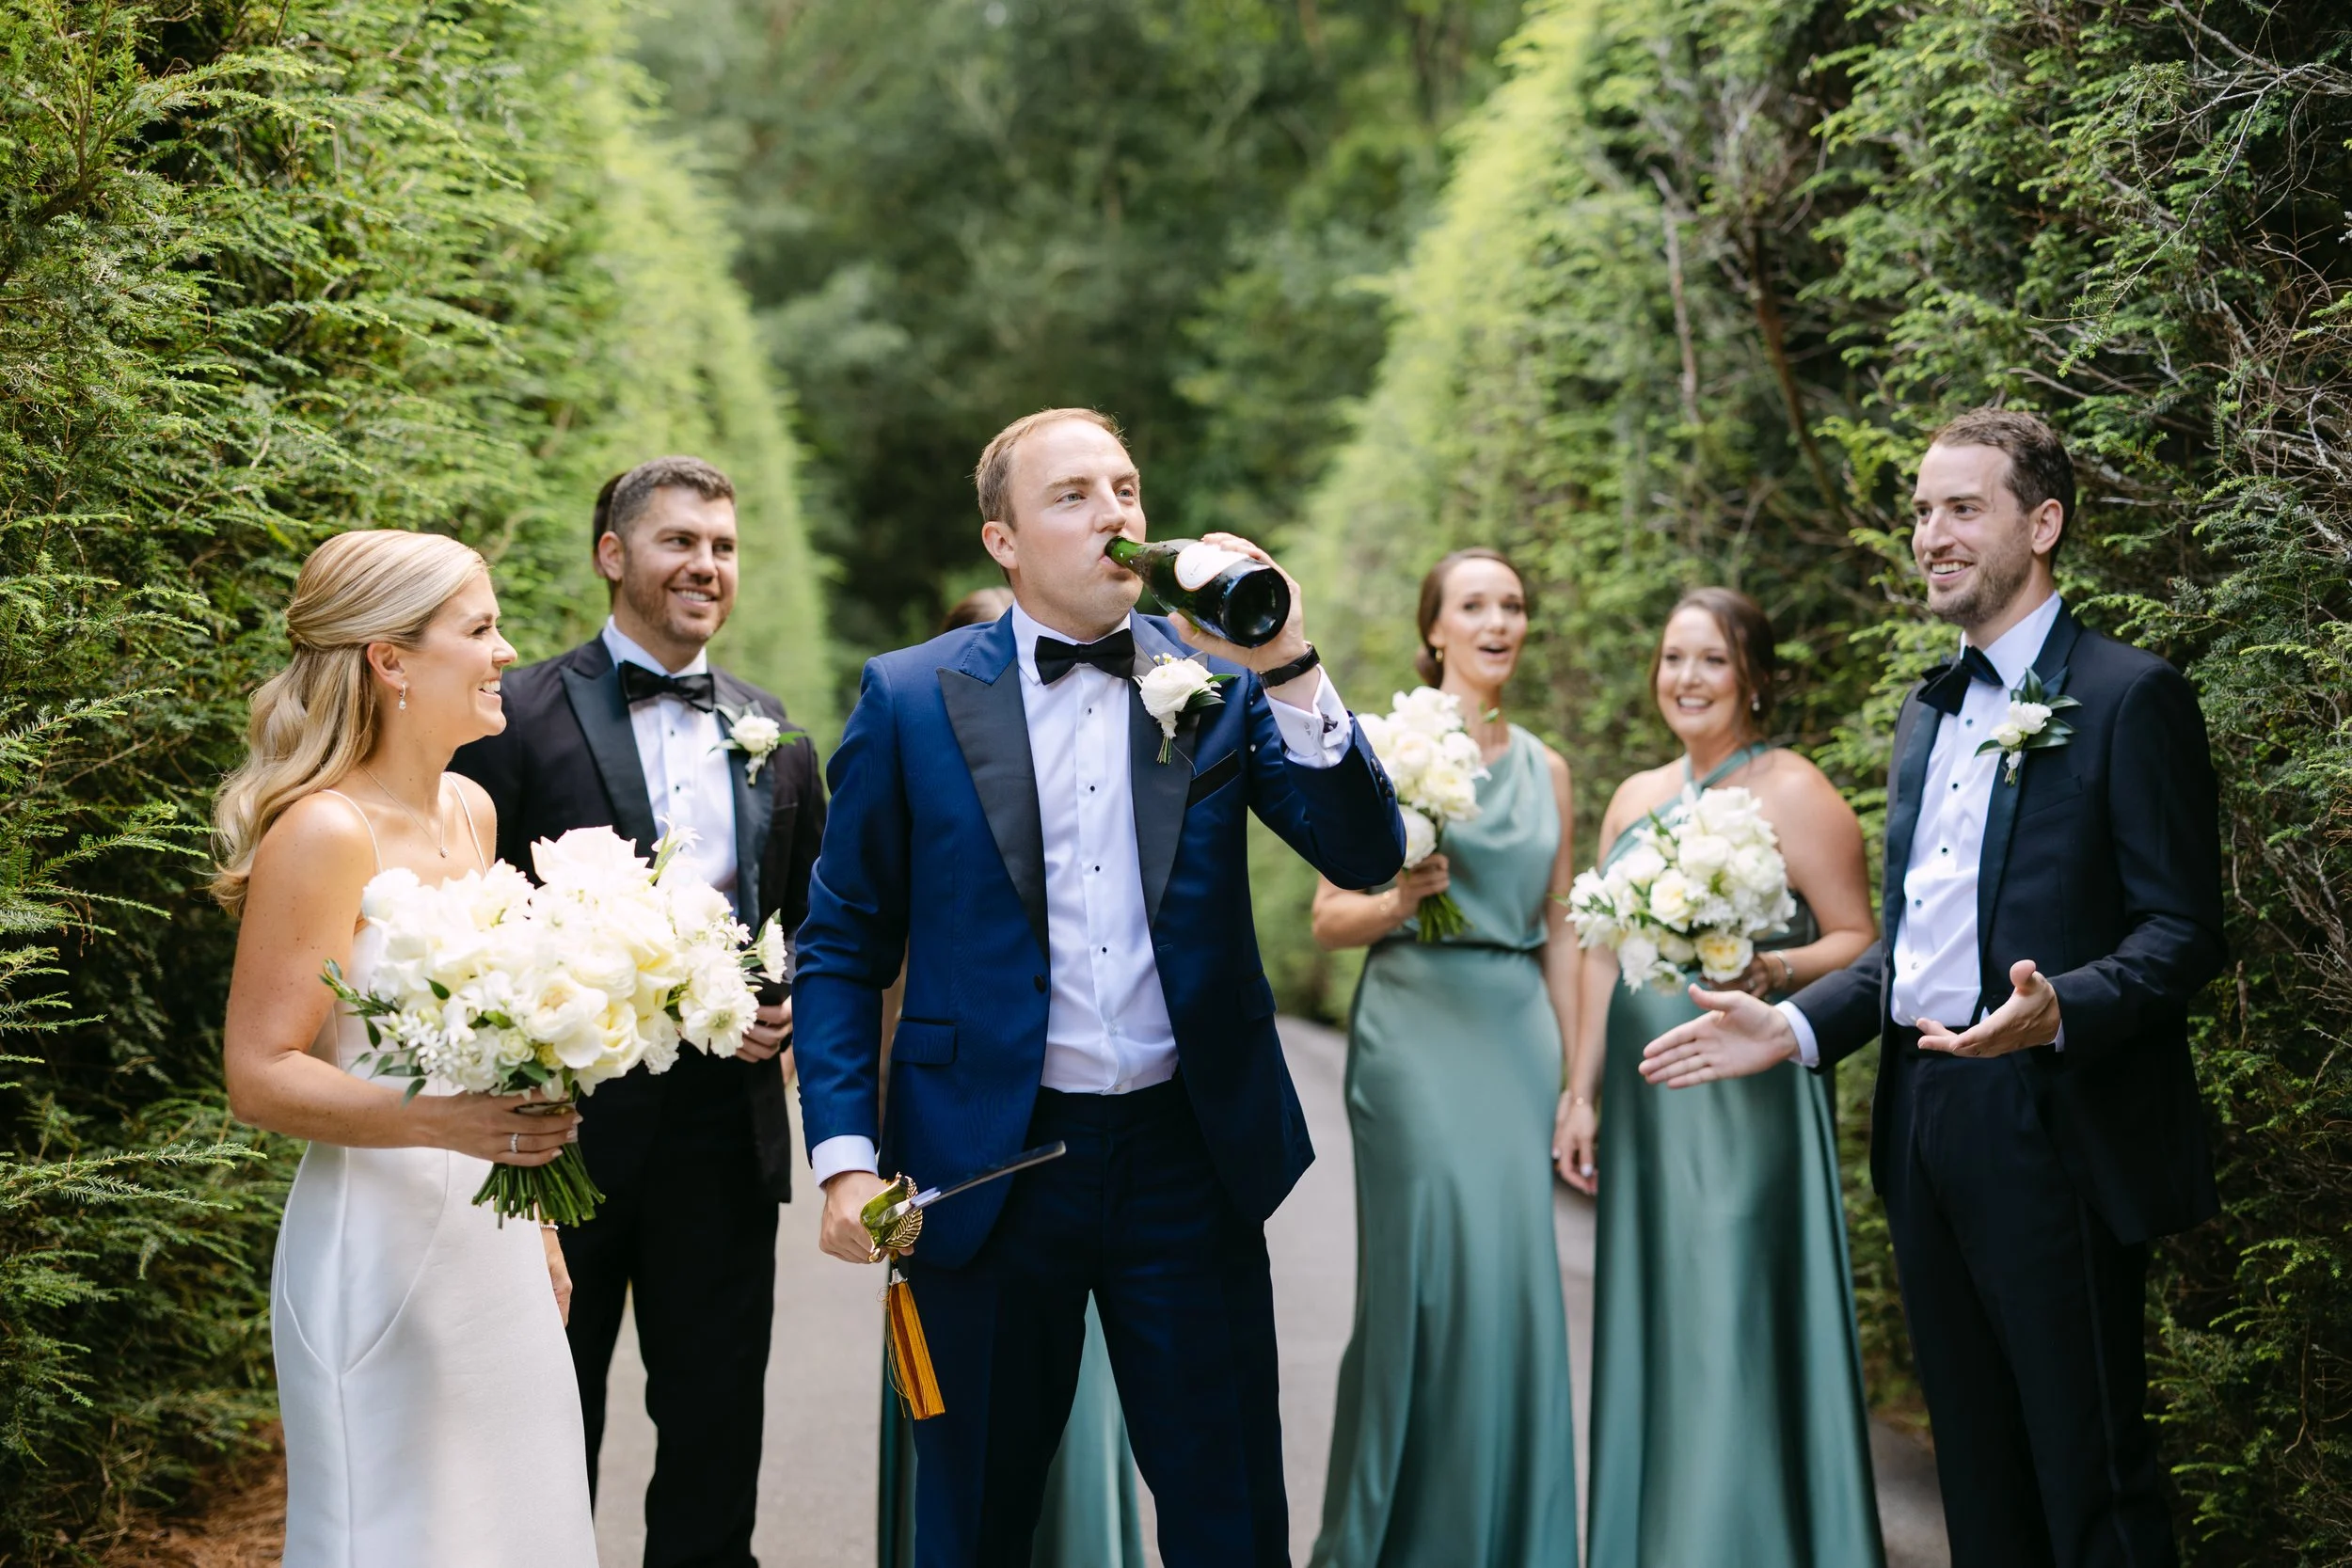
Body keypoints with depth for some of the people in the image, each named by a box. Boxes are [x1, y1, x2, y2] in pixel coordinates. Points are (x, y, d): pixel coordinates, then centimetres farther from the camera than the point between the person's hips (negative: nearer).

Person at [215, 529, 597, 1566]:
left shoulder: (470, 811, 9)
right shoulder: (323, 833, -16)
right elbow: (258, 1074, -16)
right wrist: (441, 1120, -30)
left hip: (494, 1249, 8)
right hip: (380, 1256, -8)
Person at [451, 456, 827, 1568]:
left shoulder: (773, 735, 11)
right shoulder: (521, 715, -4)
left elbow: (815, 919, 16)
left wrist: (796, 1011, -3)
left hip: (727, 1125, 4)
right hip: (568, 1122, -4)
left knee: (717, 1426, 12)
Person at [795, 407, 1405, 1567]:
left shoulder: (1221, 676, 3)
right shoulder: (911, 698, -1)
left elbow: (1367, 857, -6)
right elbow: (843, 944, 1)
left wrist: (1289, 672, -18)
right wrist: (843, 1153, -8)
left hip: (1191, 1157, 1)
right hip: (988, 1163, -1)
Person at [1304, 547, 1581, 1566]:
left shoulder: (1546, 769, 14)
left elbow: (1559, 937, 16)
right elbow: (1329, 917, 0)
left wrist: (1576, 1082, 13)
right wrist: (1400, 901, -20)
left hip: (1518, 1034, 4)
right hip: (1418, 1031, -4)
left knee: (1516, 1281, 1)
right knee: (1434, 1274, -8)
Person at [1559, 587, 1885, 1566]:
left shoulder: (1792, 793, -5)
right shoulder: (1636, 798, 14)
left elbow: (1858, 942, -7)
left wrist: (1770, 970, -25)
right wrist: (1580, 1095, 12)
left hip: (1746, 1103, -6)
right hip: (1645, 1103, 6)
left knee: (1739, 1331, -5)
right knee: (1652, 1329, 9)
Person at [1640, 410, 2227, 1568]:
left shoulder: (2131, 698, -6)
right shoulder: (1927, 712, 18)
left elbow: (2181, 932, -12)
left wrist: (2058, 1013, -29)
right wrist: (1793, 1027, 10)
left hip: (2056, 1136, -7)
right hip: (1927, 1129, 8)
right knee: (1978, 1472, 14)